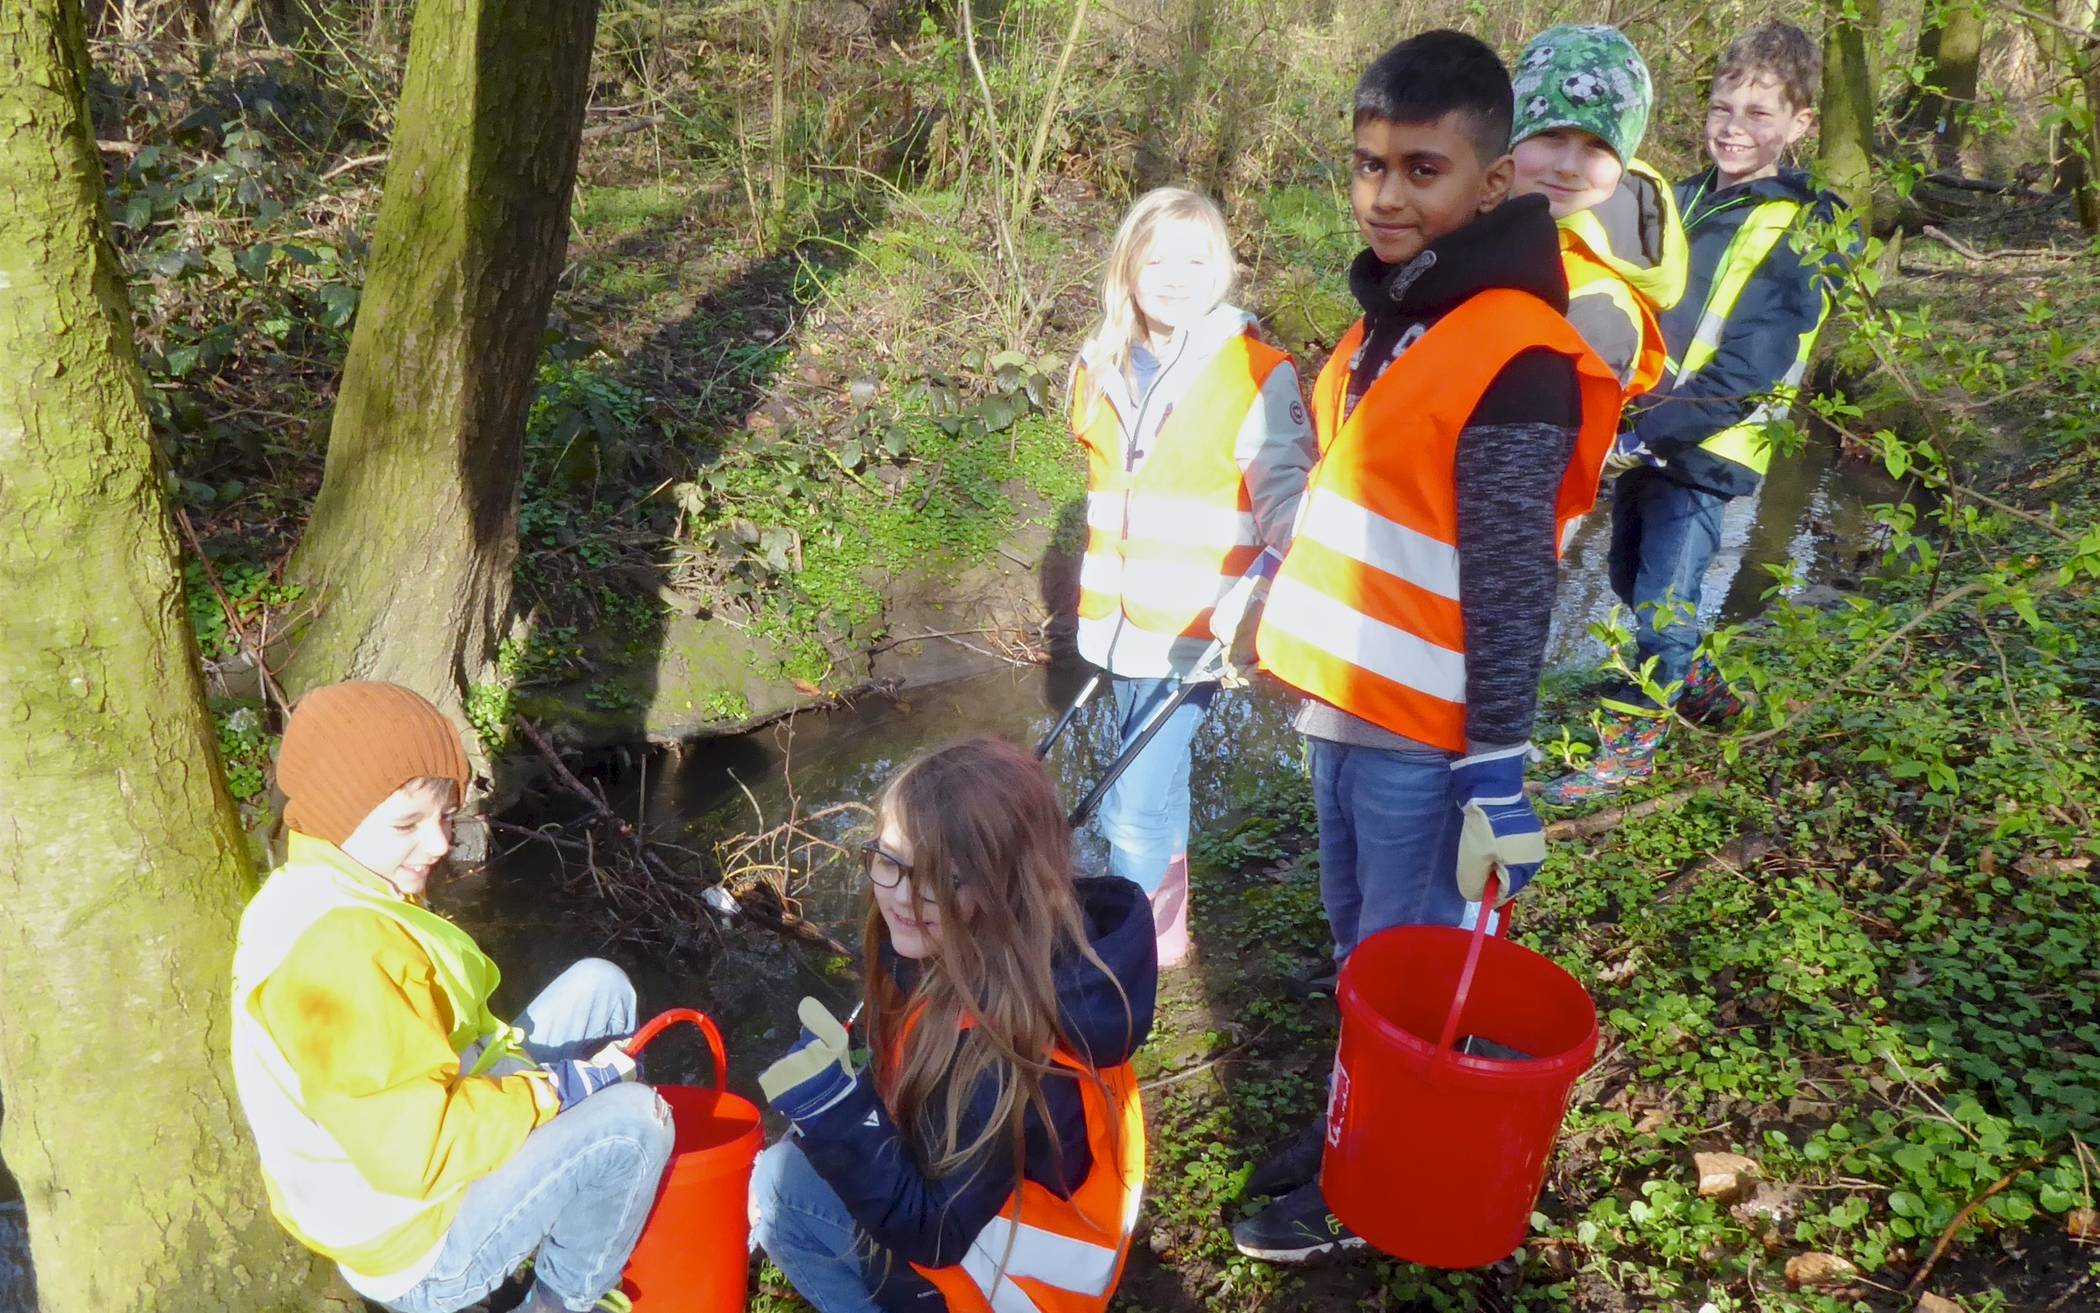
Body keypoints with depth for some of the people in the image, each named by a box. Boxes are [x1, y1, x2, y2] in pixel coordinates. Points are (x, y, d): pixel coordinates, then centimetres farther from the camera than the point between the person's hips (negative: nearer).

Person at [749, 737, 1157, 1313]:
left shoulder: (1005, 1053, -36)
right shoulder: (961, 952, -13)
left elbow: (934, 1237, -28)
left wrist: (833, 1111, -37)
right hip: (968, 1185, 8)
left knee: (779, 1185, -8)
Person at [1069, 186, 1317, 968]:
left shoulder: (1256, 376, -11)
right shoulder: (1102, 368, 6)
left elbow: (1288, 502, -12)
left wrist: (1256, 612, -24)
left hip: (1194, 633, -6)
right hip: (1123, 626, 6)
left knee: (1133, 810, -10)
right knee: (1155, 789, 20)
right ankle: (1164, 933, 37)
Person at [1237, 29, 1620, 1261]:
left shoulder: (1511, 357, -20)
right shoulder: (1389, 317, 8)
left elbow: (1511, 587, -20)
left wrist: (1497, 765, -17)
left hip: (1423, 733, -8)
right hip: (1346, 704, 8)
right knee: (1355, 943, 22)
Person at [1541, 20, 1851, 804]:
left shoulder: (1799, 234, -11)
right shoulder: (1685, 201, 10)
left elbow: (1744, 373, -19)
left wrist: (1644, 431, -27)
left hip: (1709, 450, -7)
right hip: (1646, 437, 7)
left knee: (1664, 596, -3)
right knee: (1632, 578, 18)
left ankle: (1633, 743, 12)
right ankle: (1697, 684, 40)